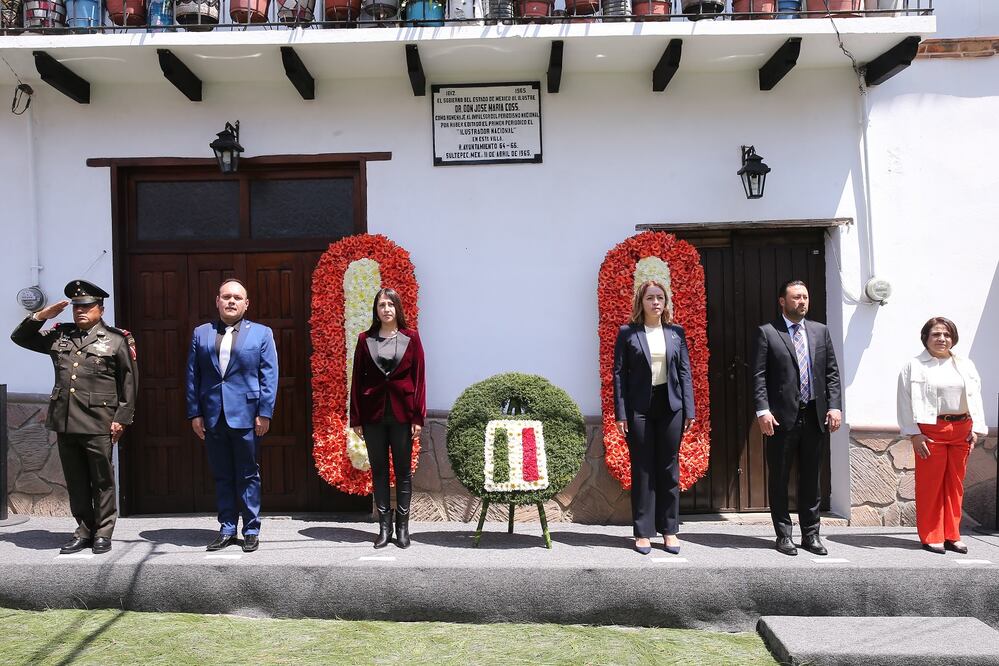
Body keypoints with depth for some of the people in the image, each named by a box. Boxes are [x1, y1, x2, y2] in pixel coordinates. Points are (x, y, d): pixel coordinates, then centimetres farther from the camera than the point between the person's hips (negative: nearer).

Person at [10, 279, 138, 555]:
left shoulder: (117, 340, 0)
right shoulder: (59, 336, 13)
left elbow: (130, 382, 0)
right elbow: (20, 337, 20)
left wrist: (122, 418, -5)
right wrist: (41, 316, 3)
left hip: (99, 425, -4)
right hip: (65, 422, 4)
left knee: (102, 481, 4)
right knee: (76, 482, 11)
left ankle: (103, 534, 14)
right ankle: (84, 532, 21)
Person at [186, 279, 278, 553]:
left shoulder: (261, 333, 4)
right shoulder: (201, 333, 11)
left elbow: (269, 376, -1)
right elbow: (193, 376, 8)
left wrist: (265, 413, -8)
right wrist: (194, 413, 2)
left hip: (246, 415, -2)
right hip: (212, 417, 3)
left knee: (248, 476, 4)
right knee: (222, 476, 9)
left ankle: (251, 530, 14)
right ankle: (227, 530, 19)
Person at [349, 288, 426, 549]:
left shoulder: (411, 338, 1)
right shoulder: (365, 339, 5)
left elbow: (419, 379, 0)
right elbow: (357, 380, 5)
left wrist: (418, 417, -5)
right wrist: (355, 418, 0)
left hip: (402, 412, -1)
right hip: (373, 413, 1)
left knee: (403, 470, 5)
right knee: (379, 470, 7)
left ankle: (402, 527, 15)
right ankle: (384, 526, 16)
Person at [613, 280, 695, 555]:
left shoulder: (676, 332, 8)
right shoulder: (628, 333, 0)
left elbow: (685, 371, 8)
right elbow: (619, 373, -1)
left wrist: (689, 409, 1)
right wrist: (620, 413, -7)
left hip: (670, 406, 2)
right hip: (639, 407, -2)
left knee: (669, 469, 8)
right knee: (642, 470, 4)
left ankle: (669, 529, 18)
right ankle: (643, 532, 12)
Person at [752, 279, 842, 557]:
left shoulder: (820, 331, 12)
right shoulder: (767, 333, 0)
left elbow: (832, 372, 11)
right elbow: (759, 376, -5)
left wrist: (835, 406, 0)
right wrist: (763, 411, -14)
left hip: (815, 416, 4)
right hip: (782, 418, -3)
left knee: (811, 479, 11)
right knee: (779, 479, 5)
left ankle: (811, 534, 20)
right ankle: (783, 535, 15)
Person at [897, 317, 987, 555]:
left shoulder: (965, 365, 13)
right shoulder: (914, 366, 0)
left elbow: (975, 398, 12)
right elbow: (906, 402, -4)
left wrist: (976, 428, 2)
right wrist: (914, 434, -11)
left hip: (961, 431, 4)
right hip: (930, 431, -4)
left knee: (955, 484, 9)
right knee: (930, 484, 0)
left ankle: (951, 535, 19)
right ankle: (931, 537, 8)